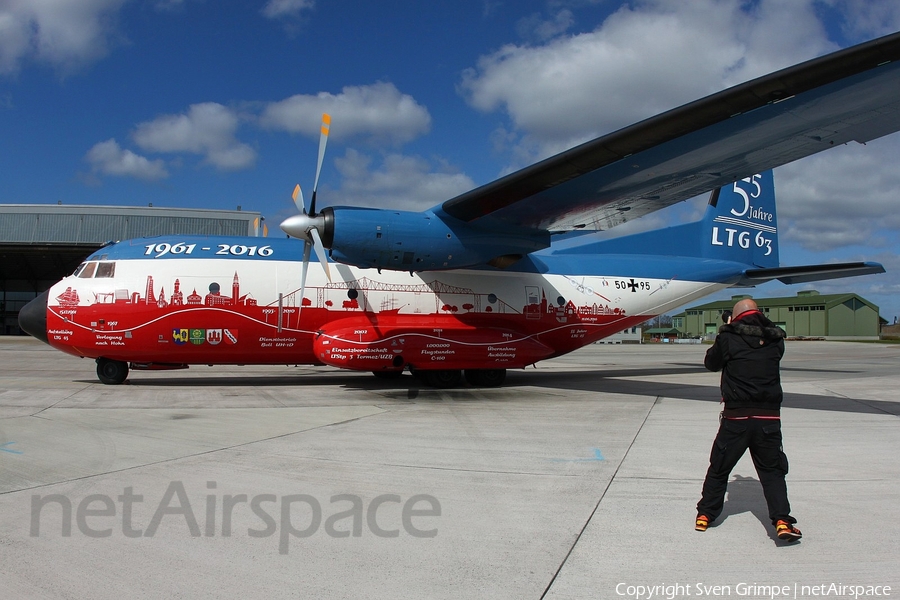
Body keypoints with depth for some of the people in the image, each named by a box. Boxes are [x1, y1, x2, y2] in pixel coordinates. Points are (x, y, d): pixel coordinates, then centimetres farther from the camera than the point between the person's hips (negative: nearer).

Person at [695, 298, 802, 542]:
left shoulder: (729, 338, -5)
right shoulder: (775, 340, 3)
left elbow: (711, 363, 10)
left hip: (736, 417, -1)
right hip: (769, 418, 2)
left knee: (719, 467, 13)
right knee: (772, 470, 10)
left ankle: (705, 515, 21)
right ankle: (782, 521, -3)